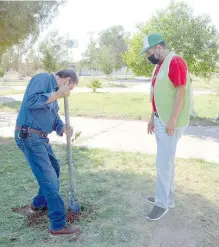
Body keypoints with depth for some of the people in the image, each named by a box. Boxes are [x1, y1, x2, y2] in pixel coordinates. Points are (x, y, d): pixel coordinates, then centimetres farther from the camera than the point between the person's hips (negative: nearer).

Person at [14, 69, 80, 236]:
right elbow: (30, 101, -27)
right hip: (29, 137, -10)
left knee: (54, 168, 25)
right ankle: (58, 225, 3)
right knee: (49, 179, -7)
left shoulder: (53, 90, 17)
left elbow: (54, 118, 13)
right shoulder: (43, 78, -11)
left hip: (40, 138, 10)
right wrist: (57, 94, -22)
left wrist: (64, 129, -7)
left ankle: (39, 203, 42)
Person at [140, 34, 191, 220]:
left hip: (171, 123, -10)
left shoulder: (175, 62, -15)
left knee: (163, 162, -4)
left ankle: (162, 203, 9)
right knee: (166, 161, 15)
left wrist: (172, 120, -22)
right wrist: (153, 118, 18)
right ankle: (167, 197, 27)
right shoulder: (159, 65, 15)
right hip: (160, 121, 10)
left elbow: (181, 92, -20)